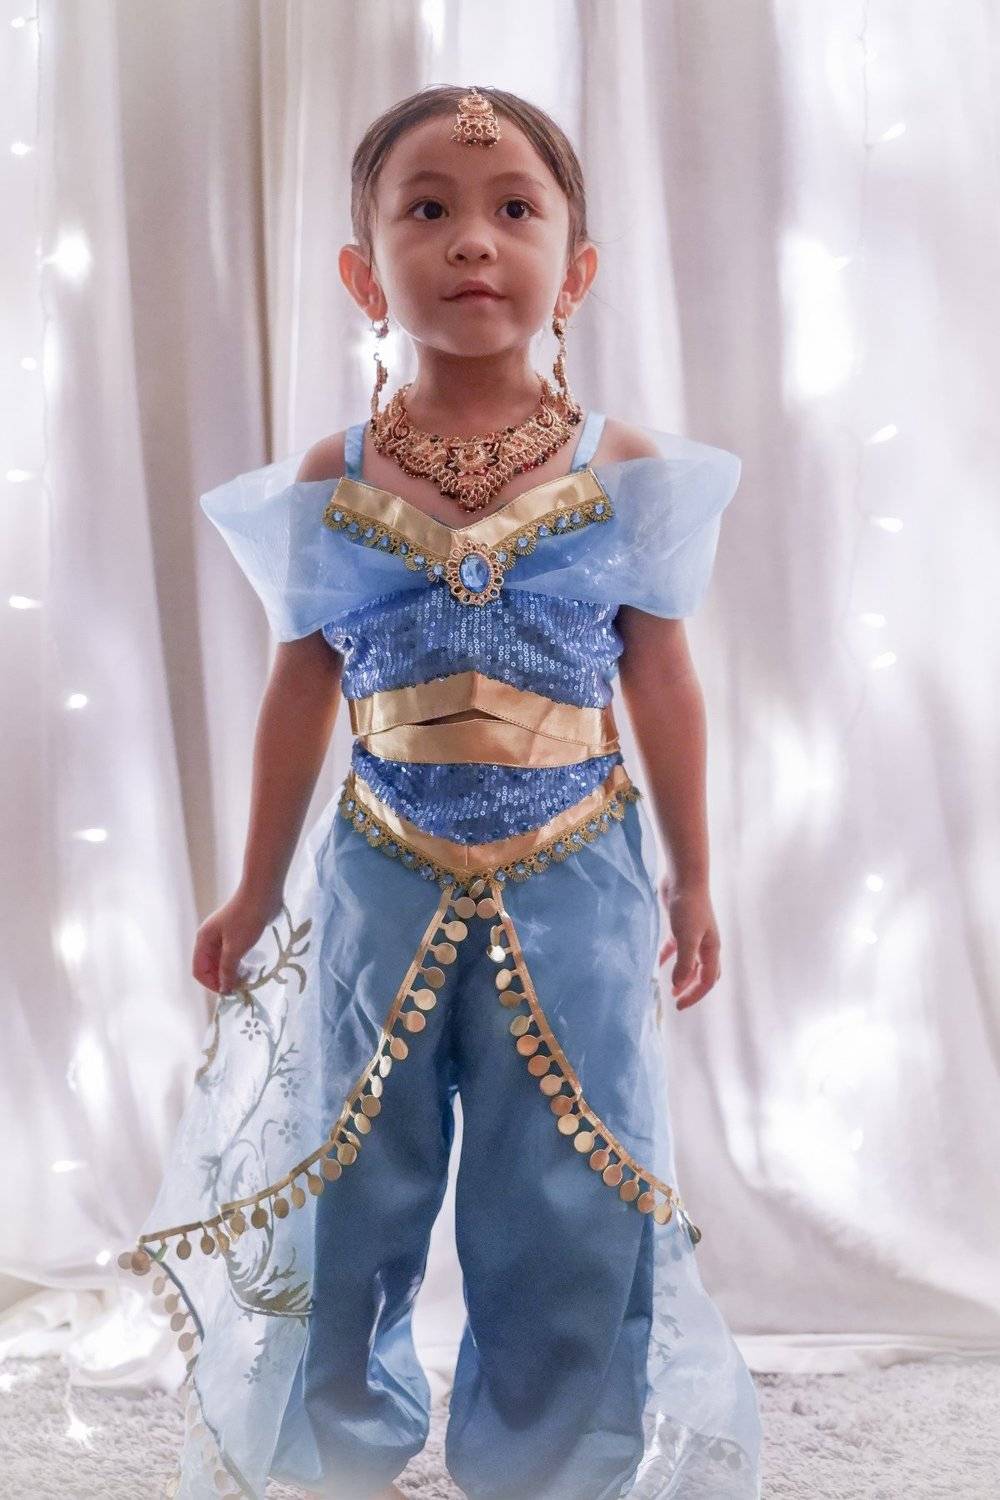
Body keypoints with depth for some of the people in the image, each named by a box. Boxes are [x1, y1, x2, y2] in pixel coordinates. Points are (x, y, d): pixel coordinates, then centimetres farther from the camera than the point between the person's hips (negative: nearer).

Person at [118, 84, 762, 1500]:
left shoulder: (629, 470, -3)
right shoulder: (327, 484, -1)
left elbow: (665, 689, 4)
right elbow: (299, 694, 7)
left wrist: (691, 878, 10)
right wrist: (259, 887, 13)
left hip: (575, 884, -1)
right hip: (381, 882, 1)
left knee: (573, 1215, 6)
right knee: (350, 1197, 12)